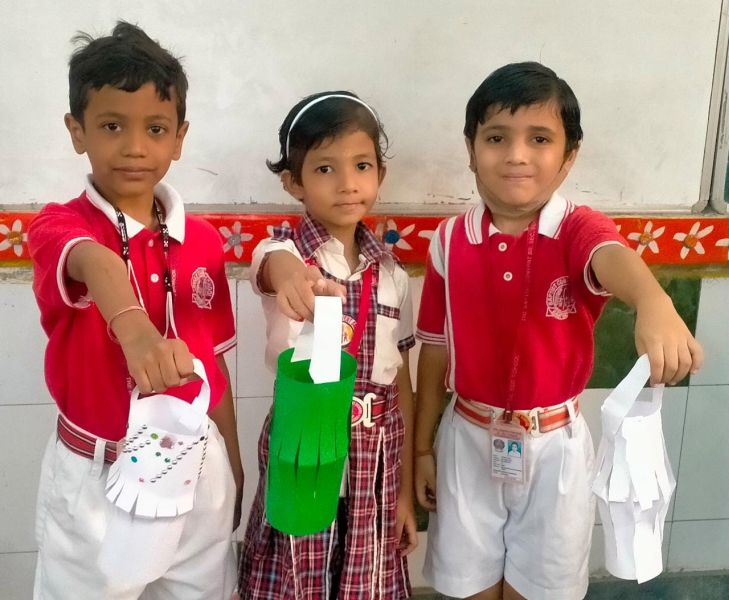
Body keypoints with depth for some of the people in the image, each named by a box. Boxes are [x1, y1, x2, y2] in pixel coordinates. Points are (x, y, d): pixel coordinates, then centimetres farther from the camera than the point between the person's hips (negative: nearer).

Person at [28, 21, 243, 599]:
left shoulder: (204, 240, -1)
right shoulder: (59, 225, -13)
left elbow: (213, 360, 7)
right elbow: (96, 264, -38)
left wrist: (233, 465, 12)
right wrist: (135, 331, -59)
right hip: (97, 480, -3)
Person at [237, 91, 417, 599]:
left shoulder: (391, 272, 3)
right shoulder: (283, 252, -9)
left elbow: (402, 383, 6)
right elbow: (276, 267, -36)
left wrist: (406, 488, 7)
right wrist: (291, 278, -61)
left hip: (375, 454, 3)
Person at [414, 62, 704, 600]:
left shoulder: (579, 229, -14)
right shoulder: (450, 241, -6)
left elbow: (613, 258, -40)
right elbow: (435, 350, 2)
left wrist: (654, 304, -64)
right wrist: (422, 448, 7)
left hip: (552, 445, -2)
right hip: (469, 440, 2)